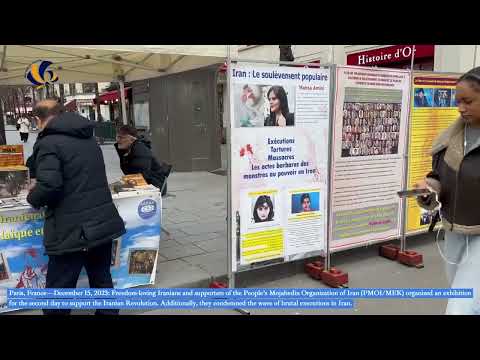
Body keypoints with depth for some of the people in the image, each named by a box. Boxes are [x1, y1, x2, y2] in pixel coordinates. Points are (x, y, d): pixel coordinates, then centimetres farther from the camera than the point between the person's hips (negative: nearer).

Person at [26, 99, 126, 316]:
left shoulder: (48, 143, -9)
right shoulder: (89, 138, 15)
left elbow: (49, 186, -22)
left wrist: (33, 198, 0)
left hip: (73, 230, -7)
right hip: (105, 223, 7)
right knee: (102, 280, 19)